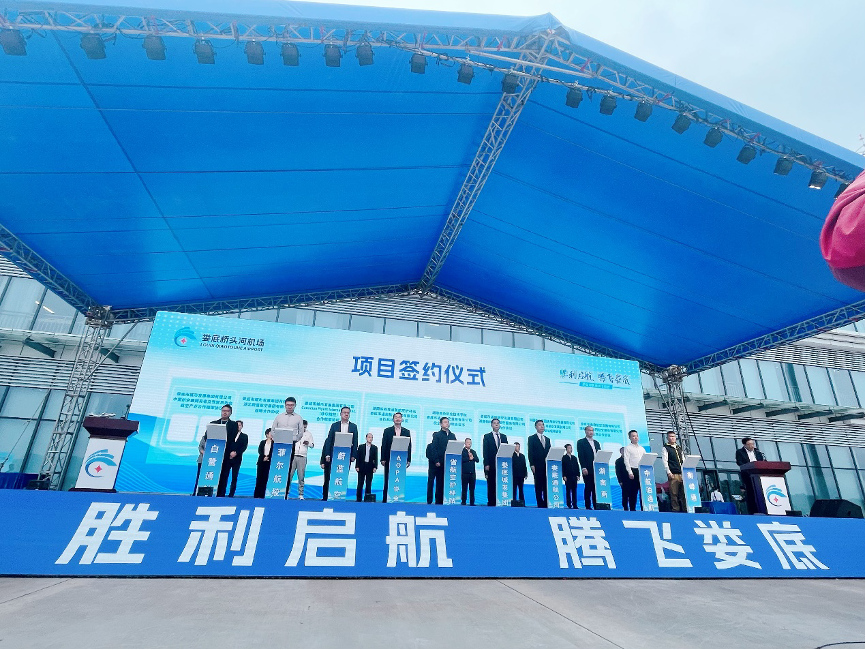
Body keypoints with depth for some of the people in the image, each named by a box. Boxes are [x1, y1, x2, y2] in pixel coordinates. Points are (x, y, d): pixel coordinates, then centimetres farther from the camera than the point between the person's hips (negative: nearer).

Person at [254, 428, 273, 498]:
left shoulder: (274, 443, 6)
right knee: (259, 478, 0)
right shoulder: (262, 442, 11)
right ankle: (256, 494, 5)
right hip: (261, 462, 1)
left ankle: (262, 495, -1)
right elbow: (259, 451, 1)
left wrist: (267, 457, -12)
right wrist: (264, 457, -13)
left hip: (268, 462, -1)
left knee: (265, 478, -4)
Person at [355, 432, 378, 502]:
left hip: (370, 467, 0)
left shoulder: (375, 448, 6)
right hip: (362, 467, 1)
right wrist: (357, 466, -4)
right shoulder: (361, 447, 7)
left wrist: (375, 467, -8)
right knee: (360, 483, 5)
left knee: (368, 483, 0)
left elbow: (376, 458, 2)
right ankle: (358, 498, 11)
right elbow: (358, 457, 4)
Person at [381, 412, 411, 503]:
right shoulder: (387, 431, 7)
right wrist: (383, 459, -4)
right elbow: (384, 445, 3)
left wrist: (409, 459, 0)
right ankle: (385, 500, 10)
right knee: (388, 481, 3)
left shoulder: (407, 432, 9)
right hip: (390, 459, -1)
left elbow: (409, 446, 7)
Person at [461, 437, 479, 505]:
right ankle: (463, 502, 6)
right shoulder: (462, 451, 0)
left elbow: (477, 460, 8)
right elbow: (461, 459, -13)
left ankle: (472, 502, 10)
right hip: (465, 472, -5)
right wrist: (469, 458, -7)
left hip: (472, 472, 5)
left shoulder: (473, 451, 18)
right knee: (464, 488, -1)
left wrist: (472, 457, -8)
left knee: (472, 488, 5)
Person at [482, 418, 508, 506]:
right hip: (491, 465, -3)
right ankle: (491, 502, 5)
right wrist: (486, 464, -9)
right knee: (491, 484, -1)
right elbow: (485, 451, -1)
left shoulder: (504, 437, 15)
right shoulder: (487, 436, 5)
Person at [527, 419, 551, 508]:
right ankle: (540, 504, 2)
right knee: (538, 487, -2)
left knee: (547, 486, 1)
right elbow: (530, 452, -3)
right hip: (537, 467, -4)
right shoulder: (532, 438, 4)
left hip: (547, 466, 4)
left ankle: (547, 504, 4)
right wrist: (532, 465, -11)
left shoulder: (547, 439, 19)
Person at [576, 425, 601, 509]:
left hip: (597, 469, 5)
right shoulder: (581, 442, 2)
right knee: (588, 487, -2)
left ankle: (596, 506, 6)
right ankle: (588, 506, 3)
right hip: (587, 469, -5)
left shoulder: (596, 443, 19)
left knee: (596, 488, 1)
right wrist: (583, 468, -14)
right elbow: (580, 456, -6)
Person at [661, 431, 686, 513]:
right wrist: (668, 472, -13)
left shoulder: (679, 448, 20)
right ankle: (675, 509, 0)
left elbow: (683, 461, 20)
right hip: (673, 474, -5)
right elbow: (664, 461, -5)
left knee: (683, 492, 3)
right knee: (674, 493, -4)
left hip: (682, 473, 5)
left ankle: (684, 509, 9)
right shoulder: (665, 448, 2)